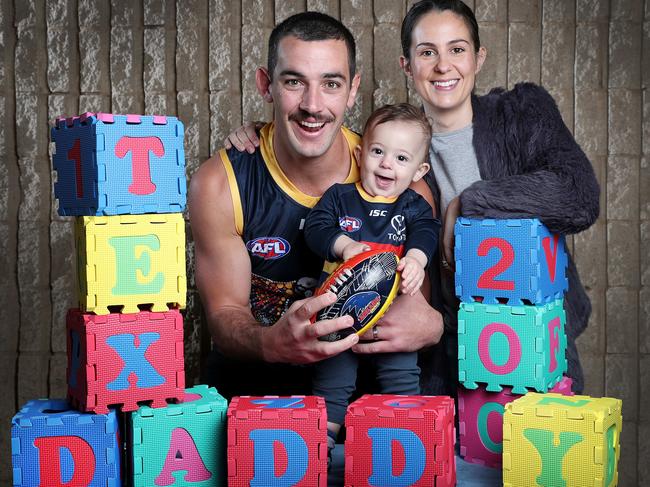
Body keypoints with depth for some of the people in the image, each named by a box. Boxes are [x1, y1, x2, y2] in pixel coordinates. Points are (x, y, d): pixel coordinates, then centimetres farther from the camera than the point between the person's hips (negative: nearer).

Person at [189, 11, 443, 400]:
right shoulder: (220, 185, -13)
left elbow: (424, 305, -6)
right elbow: (223, 315, -11)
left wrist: (429, 326, -31)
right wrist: (272, 343, -35)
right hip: (249, 390, 4)